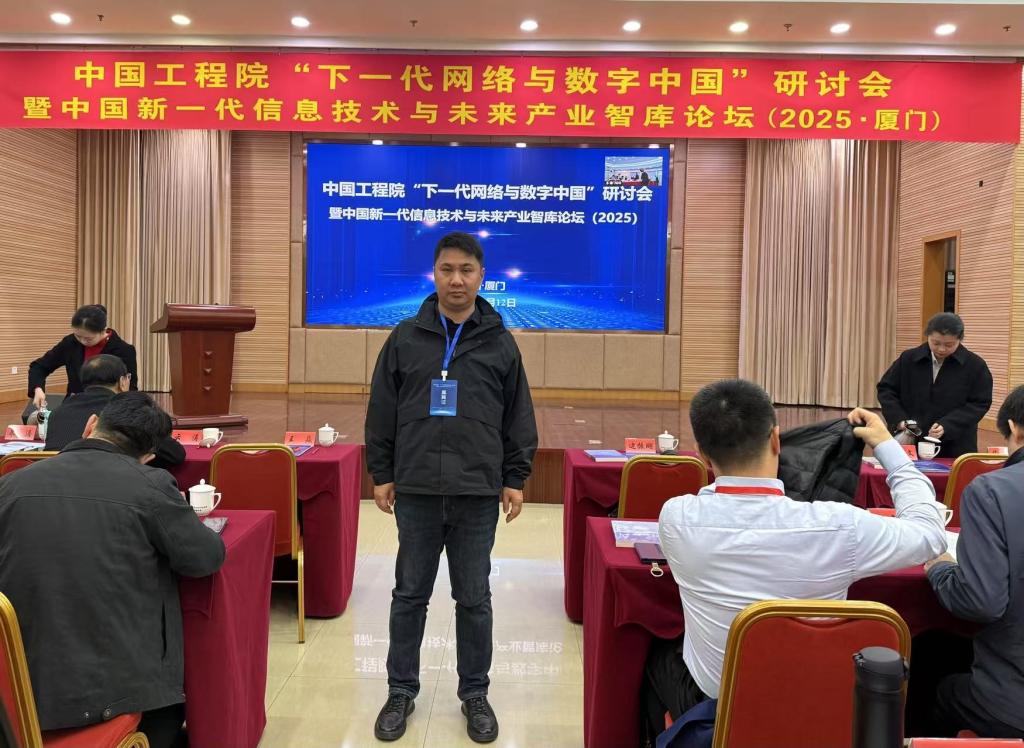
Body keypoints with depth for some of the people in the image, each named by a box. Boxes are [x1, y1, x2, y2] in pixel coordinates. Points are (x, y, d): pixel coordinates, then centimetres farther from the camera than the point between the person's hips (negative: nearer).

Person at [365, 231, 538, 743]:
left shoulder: (500, 342, 4)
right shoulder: (405, 338, 3)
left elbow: (518, 417, 6)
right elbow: (382, 412, 6)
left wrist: (515, 479, 3)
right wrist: (380, 474, 3)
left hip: (478, 492, 0)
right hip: (415, 489, 1)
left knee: (474, 599, 10)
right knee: (410, 594, 12)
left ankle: (475, 694, 26)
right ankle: (401, 691, 28)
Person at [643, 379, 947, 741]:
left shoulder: (676, 518, -26)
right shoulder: (839, 527, -28)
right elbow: (930, 534, -7)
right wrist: (887, 446, 0)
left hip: (711, 703, -1)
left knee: (657, 654, 32)